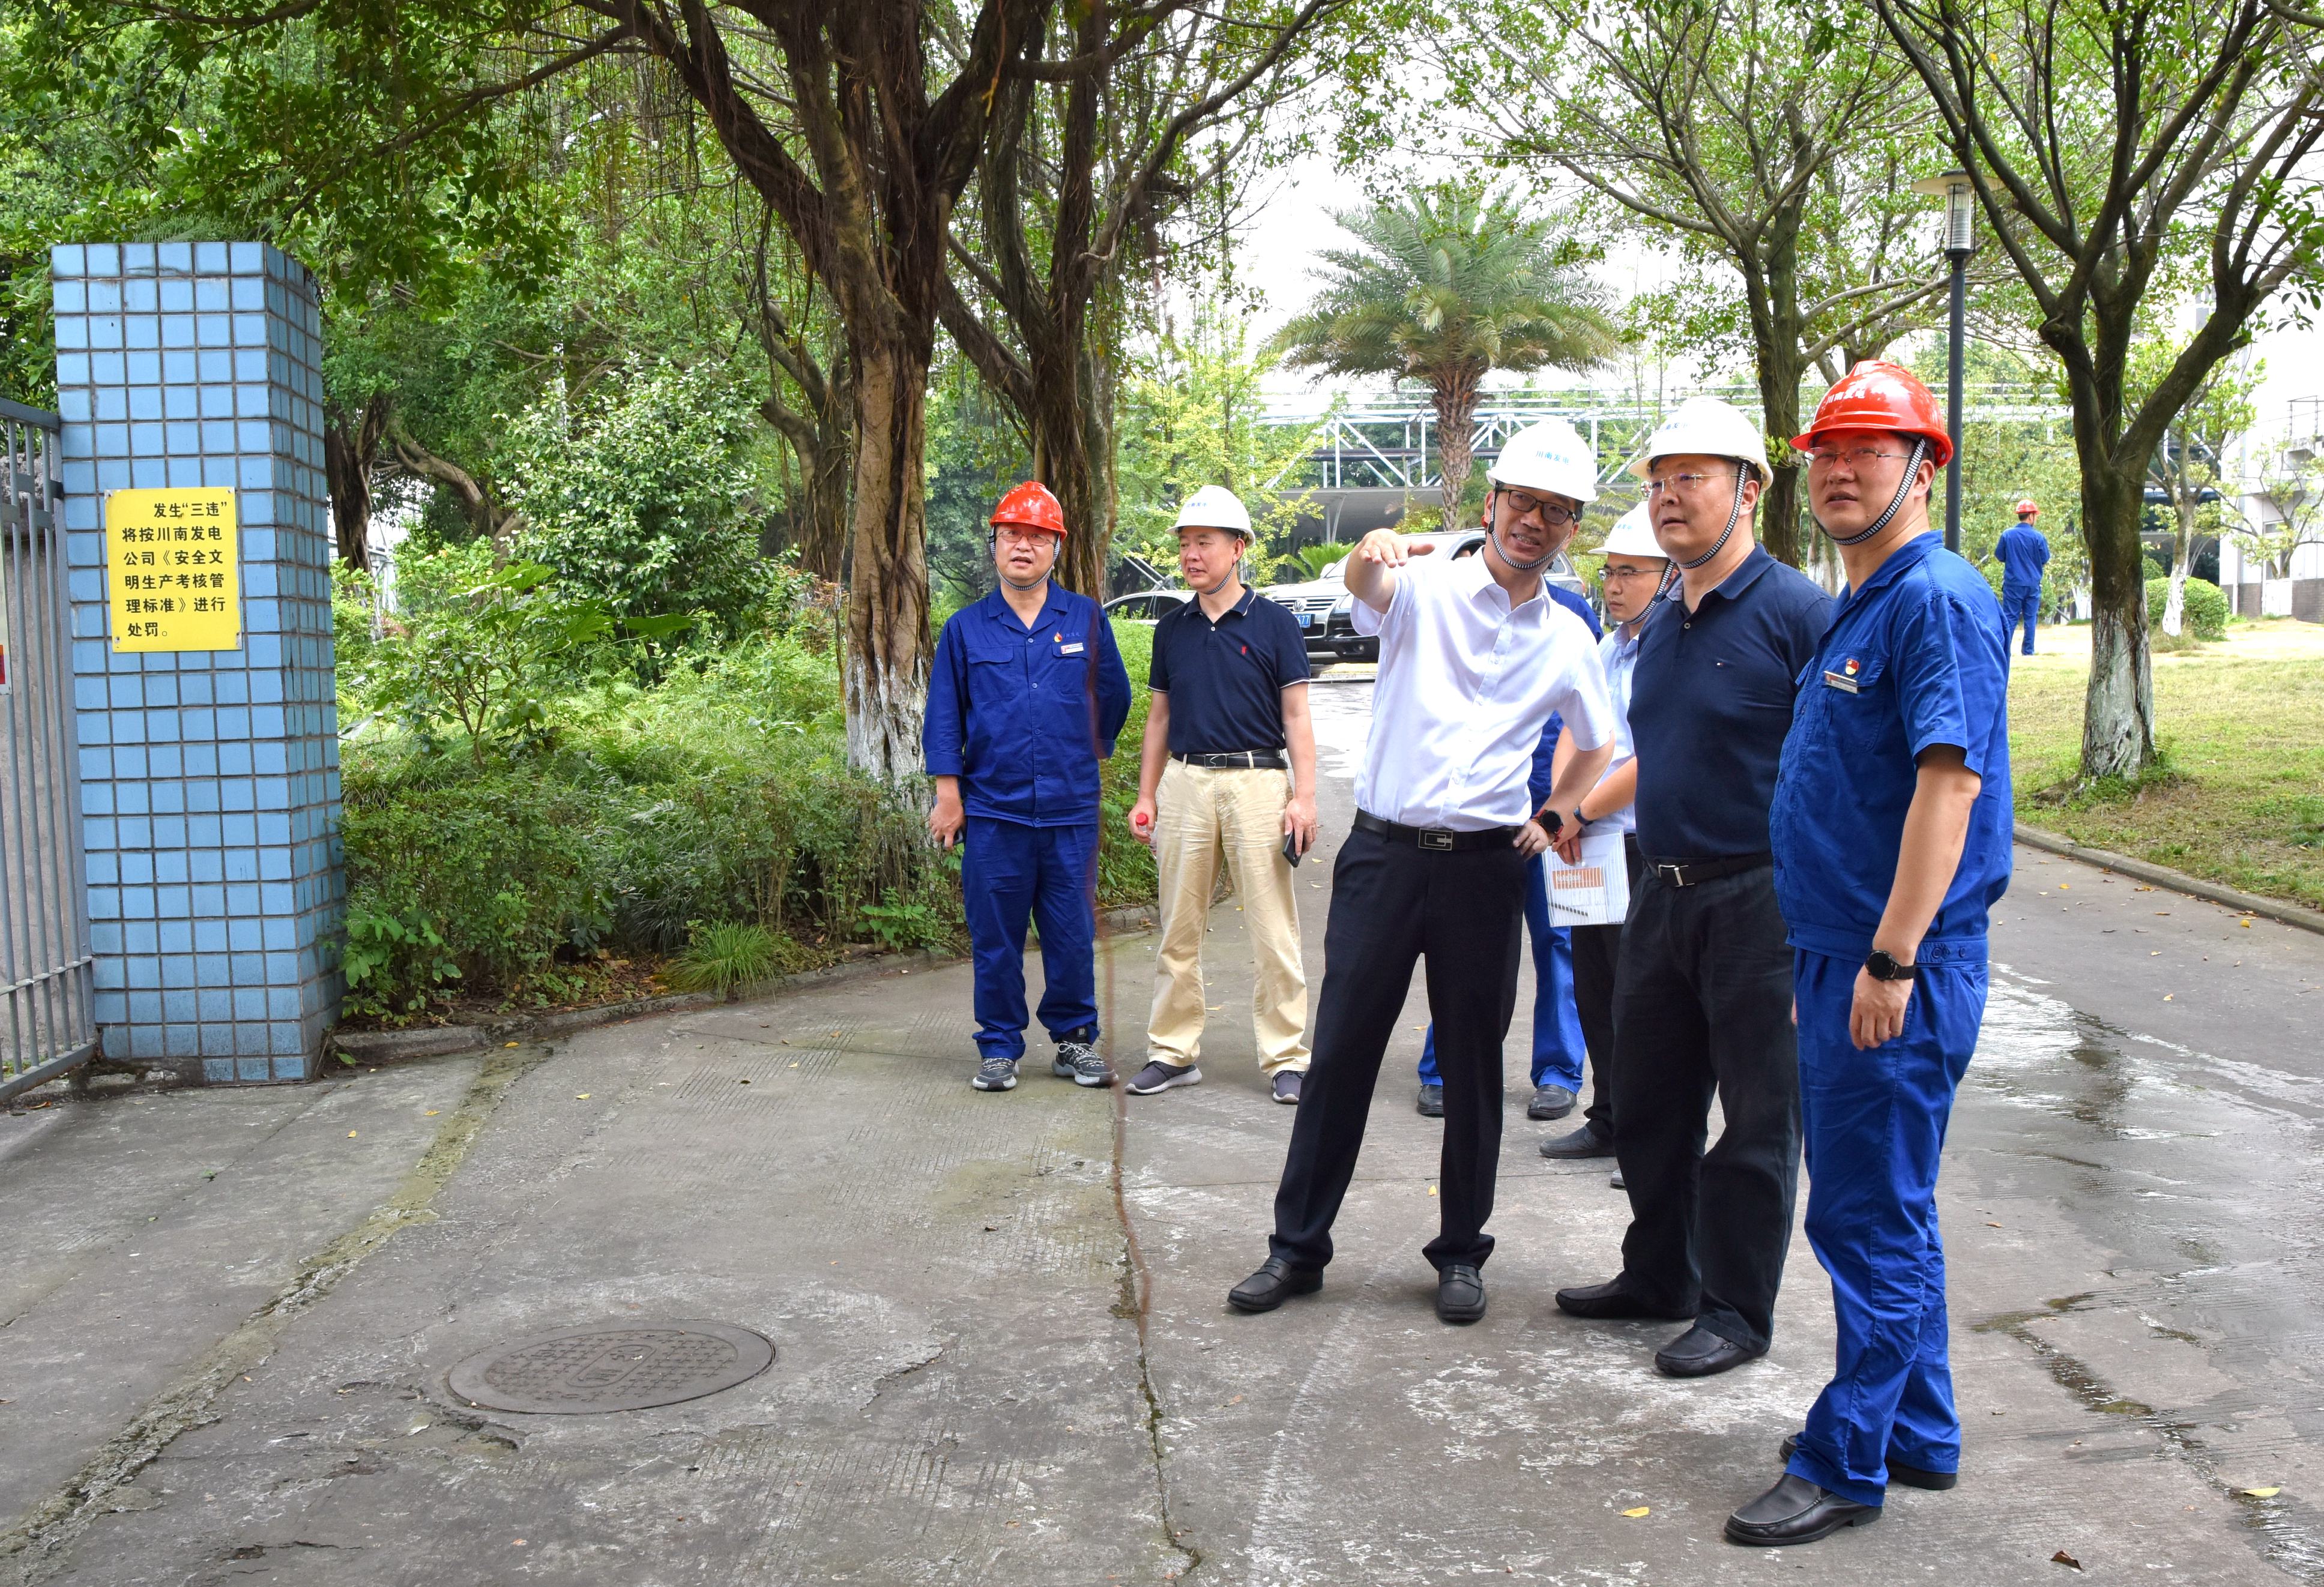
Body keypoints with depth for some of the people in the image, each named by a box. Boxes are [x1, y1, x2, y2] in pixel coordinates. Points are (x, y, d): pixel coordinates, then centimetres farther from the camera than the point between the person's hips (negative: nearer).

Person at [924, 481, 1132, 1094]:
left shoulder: (1086, 618, 7)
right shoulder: (966, 628, 6)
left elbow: (1113, 697, 16)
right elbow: (944, 716, 6)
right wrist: (948, 794, 1)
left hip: (1071, 811, 0)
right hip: (993, 811, 0)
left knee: (1072, 934, 5)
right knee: (995, 938, 5)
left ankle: (1075, 1040, 20)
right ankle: (999, 1048, 16)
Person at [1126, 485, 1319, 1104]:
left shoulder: (1274, 623, 1)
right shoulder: (1172, 628, 12)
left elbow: (1296, 717, 0)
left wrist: (1303, 796, -9)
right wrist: (1146, 796, 11)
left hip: (1257, 781, -4)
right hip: (1184, 783, 4)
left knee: (1273, 930, -2)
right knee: (1179, 929, 7)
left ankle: (1285, 1058, 6)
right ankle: (1173, 1052, 16)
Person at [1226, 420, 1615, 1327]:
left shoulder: (1568, 641, 9)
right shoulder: (1424, 588, -1)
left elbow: (1596, 745, 26)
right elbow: (1367, 587, -26)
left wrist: (1552, 820, 13)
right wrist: (1370, 558, -48)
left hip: (1487, 867, 2)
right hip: (1384, 851, -2)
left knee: (1474, 1065, 8)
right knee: (1341, 1051, 2)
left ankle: (1461, 1252, 24)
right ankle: (1298, 1246, 14)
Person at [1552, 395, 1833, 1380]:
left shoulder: (1797, 613, -11)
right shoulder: (1660, 628, 13)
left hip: (1757, 901, -8)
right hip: (1660, 894, 8)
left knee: (1756, 1121, 5)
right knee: (1649, 1104, 17)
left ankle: (1737, 1312, 18)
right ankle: (1658, 1274, 34)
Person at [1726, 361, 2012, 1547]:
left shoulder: (1938, 601, -14)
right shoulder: (1856, 608, 17)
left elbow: (1950, 781, -23)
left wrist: (1892, 959, -26)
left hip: (1897, 969, -10)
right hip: (1840, 956, 10)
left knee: (1871, 1219, -1)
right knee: (1880, 1210, 17)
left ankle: (1845, 1465, 11)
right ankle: (1918, 1436, 31)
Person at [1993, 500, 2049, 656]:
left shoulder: (2007, 534, -5)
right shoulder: (2038, 537, -7)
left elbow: (1999, 557, 5)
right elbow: (2045, 560, 1)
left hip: (2013, 583, 0)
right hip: (2033, 584, 0)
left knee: (2010, 618, 3)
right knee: (2031, 618, 9)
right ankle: (2029, 651, 12)